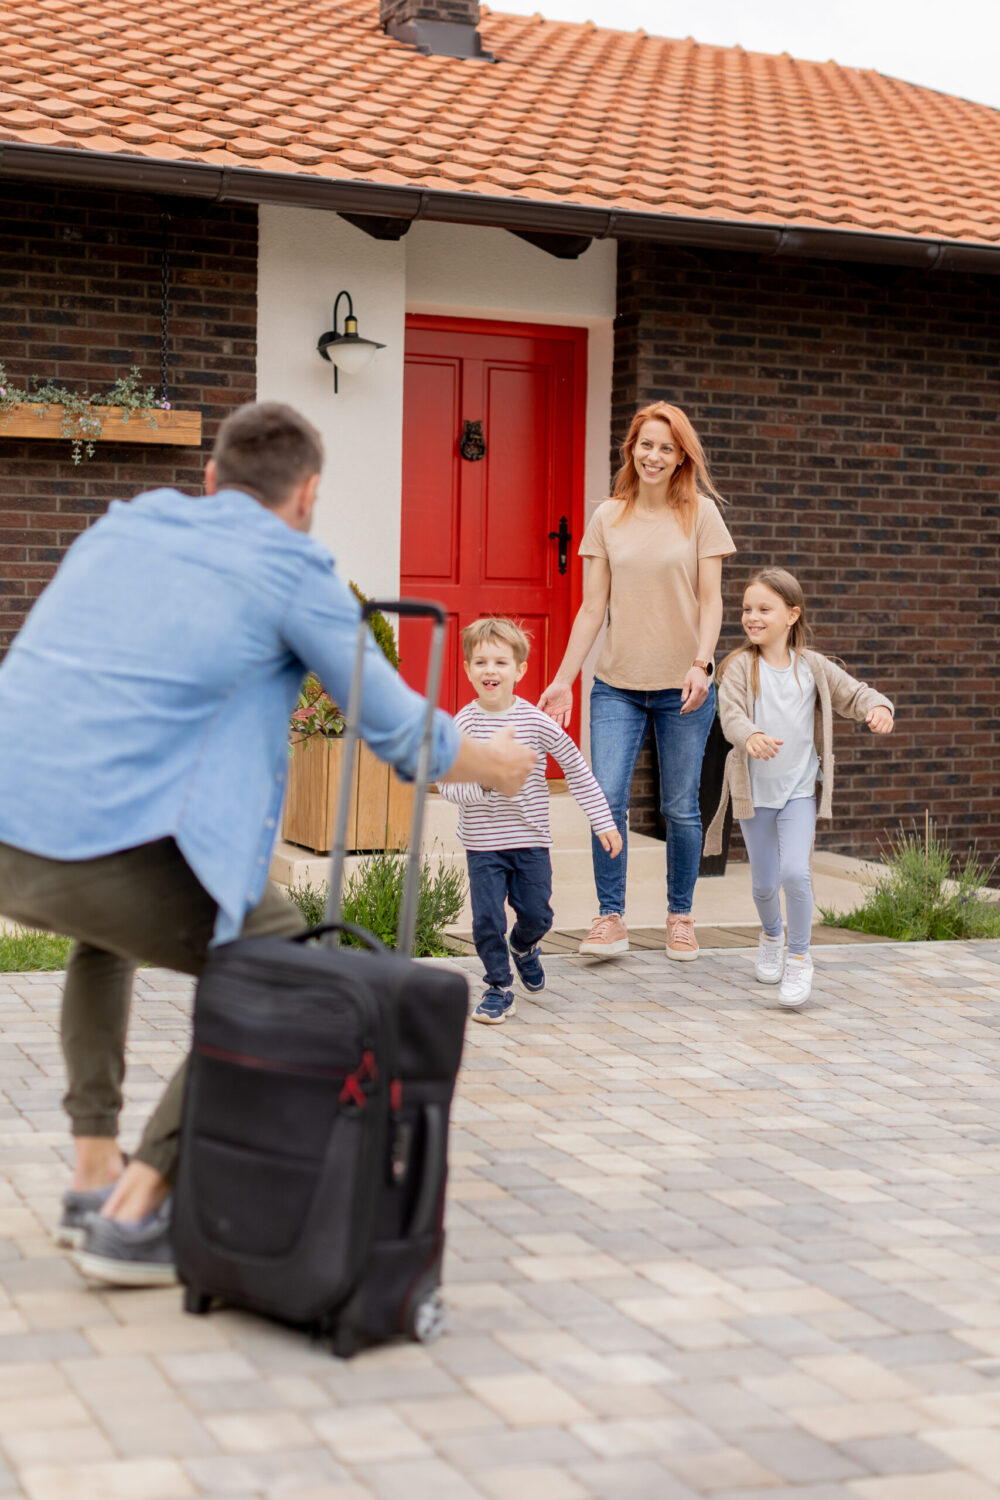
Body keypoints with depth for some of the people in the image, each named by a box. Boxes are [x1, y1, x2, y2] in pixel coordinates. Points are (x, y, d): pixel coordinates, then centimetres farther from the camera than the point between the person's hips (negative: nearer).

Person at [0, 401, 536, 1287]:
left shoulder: (124, 524, 21)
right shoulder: (294, 567, 3)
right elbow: (402, 734, 10)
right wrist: (497, 765, 30)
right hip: (104, 842, -7)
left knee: (108, 926, 37)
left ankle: (96, 1172, 32)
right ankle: (135, 1212, 6)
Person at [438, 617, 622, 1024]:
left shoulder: (537, 721, -7)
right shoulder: (463, 723, -7)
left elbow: (577, 769, 1)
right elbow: (447, 783, -9)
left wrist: (604, 822, 0)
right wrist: (483, 784, -28)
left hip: (531, 840, 1)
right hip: (483, 843, -1)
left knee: (536, 914, 4)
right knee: (487, 919, -3)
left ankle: (524, 948, 39)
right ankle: (498, 987, 16)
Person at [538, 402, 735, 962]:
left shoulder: (701, 513, 1)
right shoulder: (608, 517, 7)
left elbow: (710, 601, -2)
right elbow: (593, 607, 7)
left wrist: (700, 664, -17)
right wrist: (563, 678, 2)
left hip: (682, 685, -1)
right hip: (617, 683, 2)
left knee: (681, 808, 4)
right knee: (607, 798, -8)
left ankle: (681, 917, 19)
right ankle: (611, 918, 3)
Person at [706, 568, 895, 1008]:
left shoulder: (813, 667, 0)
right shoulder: (739, 667, -7)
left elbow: (853, 693, 3)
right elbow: (730, 713, -21)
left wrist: (878, 707, -20)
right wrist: (750, 736, -43)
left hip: (799, 790, 0)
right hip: (754, 791, 0)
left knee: (794, 872, -18)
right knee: (764, 883, 10)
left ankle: (800, 959, 0)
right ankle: (771, 937, 43)